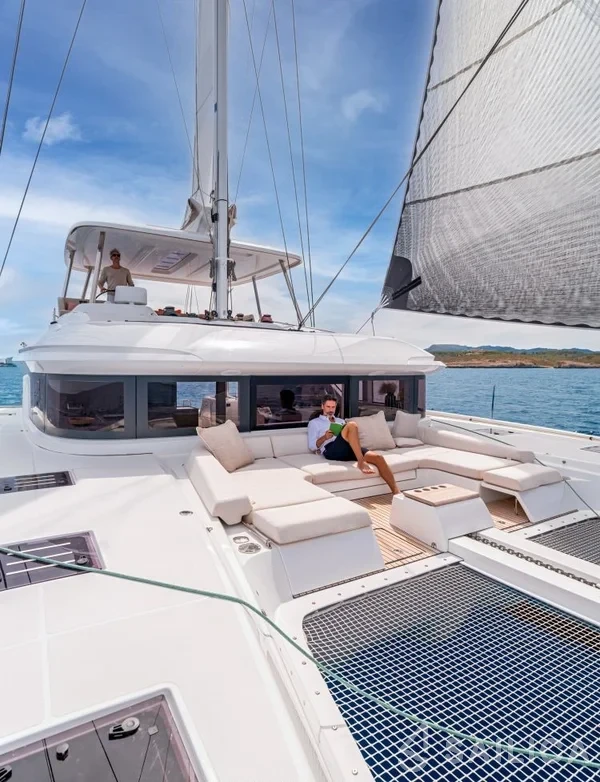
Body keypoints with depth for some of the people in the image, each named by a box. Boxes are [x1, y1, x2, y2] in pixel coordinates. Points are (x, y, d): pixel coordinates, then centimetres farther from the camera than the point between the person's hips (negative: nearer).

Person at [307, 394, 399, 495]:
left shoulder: (341, 421, 35)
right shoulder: (314, 423, 19)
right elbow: (311, 446, 8)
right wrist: (324, 437, -9)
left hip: (349, 449, 5)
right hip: (331, 450, -5)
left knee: (378, 457, -21)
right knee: (352, 425, -31)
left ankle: (396, 491, -24)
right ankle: (361, 462, -36)